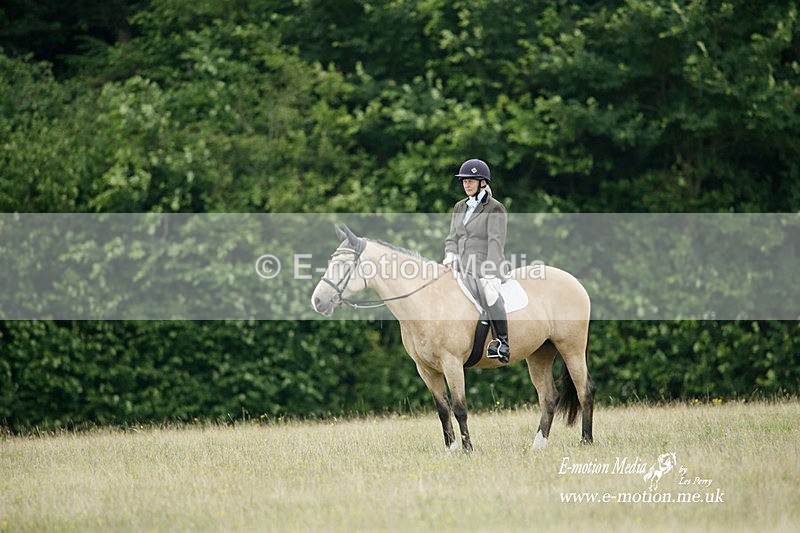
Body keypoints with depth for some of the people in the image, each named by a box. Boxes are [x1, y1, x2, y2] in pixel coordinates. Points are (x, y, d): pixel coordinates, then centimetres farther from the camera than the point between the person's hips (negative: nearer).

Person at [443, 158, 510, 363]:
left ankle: (502, 341, -29)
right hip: (462, 268, 7)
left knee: (489, 294, -36)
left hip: (487, 269, -7)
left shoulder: (495, 209, -2)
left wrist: (490, 274, -22)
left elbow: (495, 242, -11)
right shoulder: (460, 207, 19)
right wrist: (451, 255, -5)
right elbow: (452, 237, 19)